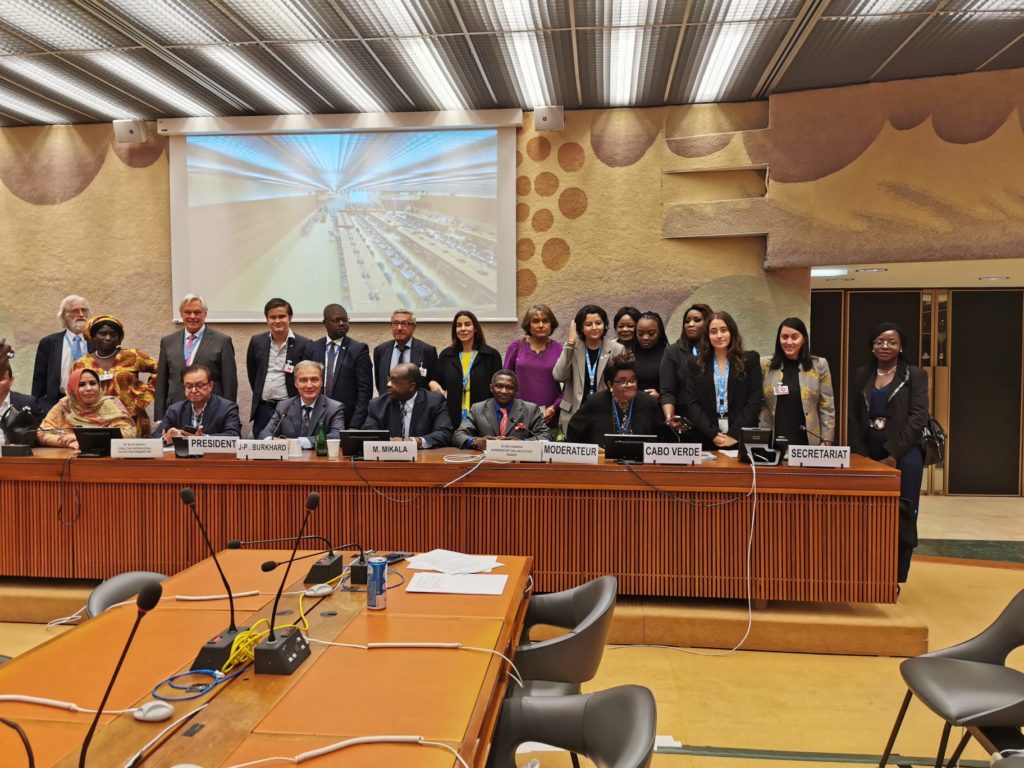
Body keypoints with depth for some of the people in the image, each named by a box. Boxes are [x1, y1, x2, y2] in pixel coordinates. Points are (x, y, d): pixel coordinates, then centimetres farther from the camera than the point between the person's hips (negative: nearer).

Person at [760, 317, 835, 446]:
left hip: (806, 440, 0)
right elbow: (757, 404, 5)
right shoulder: (765, 365, 3)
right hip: (771, 441, 0)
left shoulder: (819, 365, 3)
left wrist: (827, 442, -2)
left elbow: (827, 407, 3)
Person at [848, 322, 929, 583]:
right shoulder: (861, 375, 11)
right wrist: (860, 454, -3)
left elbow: (918, 417, -6)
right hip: (868, 456, 3)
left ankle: (895, 579, 11)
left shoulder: (915, 375, 2)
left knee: (901, 519, 1)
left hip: (903, 456, -2)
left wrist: (893, 455, -13)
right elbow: (853, 417, 9)